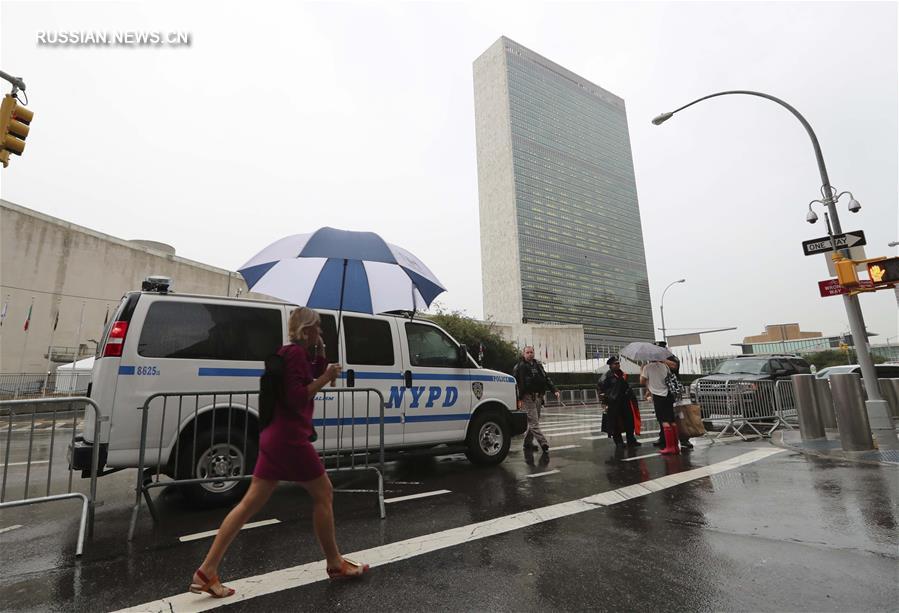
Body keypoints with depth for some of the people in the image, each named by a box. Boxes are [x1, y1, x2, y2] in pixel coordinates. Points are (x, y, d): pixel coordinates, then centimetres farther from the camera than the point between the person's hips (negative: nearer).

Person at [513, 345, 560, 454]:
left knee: (533, 421, 11)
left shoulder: (538, 365, 16)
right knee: (534, 422, -9)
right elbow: (515, 383, -9)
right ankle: (544, 444, -12)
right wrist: (519, 399, -16)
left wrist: (554, 390, 7)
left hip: (538, 397, 7)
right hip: (528, 397, -7)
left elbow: (547, 379, 19)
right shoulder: (520, 366, -3)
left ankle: (527, 443, 22)